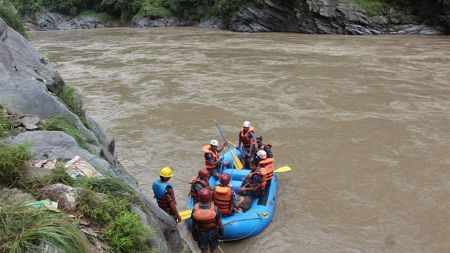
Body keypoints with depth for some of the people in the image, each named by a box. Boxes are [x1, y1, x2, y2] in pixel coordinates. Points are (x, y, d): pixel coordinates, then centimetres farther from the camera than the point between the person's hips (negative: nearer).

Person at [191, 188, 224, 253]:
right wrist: (221, 231, 5)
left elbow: (194, 225, -11)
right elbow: (219, 223, -16)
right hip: (213, 233, -1)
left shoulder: (195, 209, -25)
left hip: (201, 233, 1)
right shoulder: (215, 209, -29)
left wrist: (194, 235, 6)